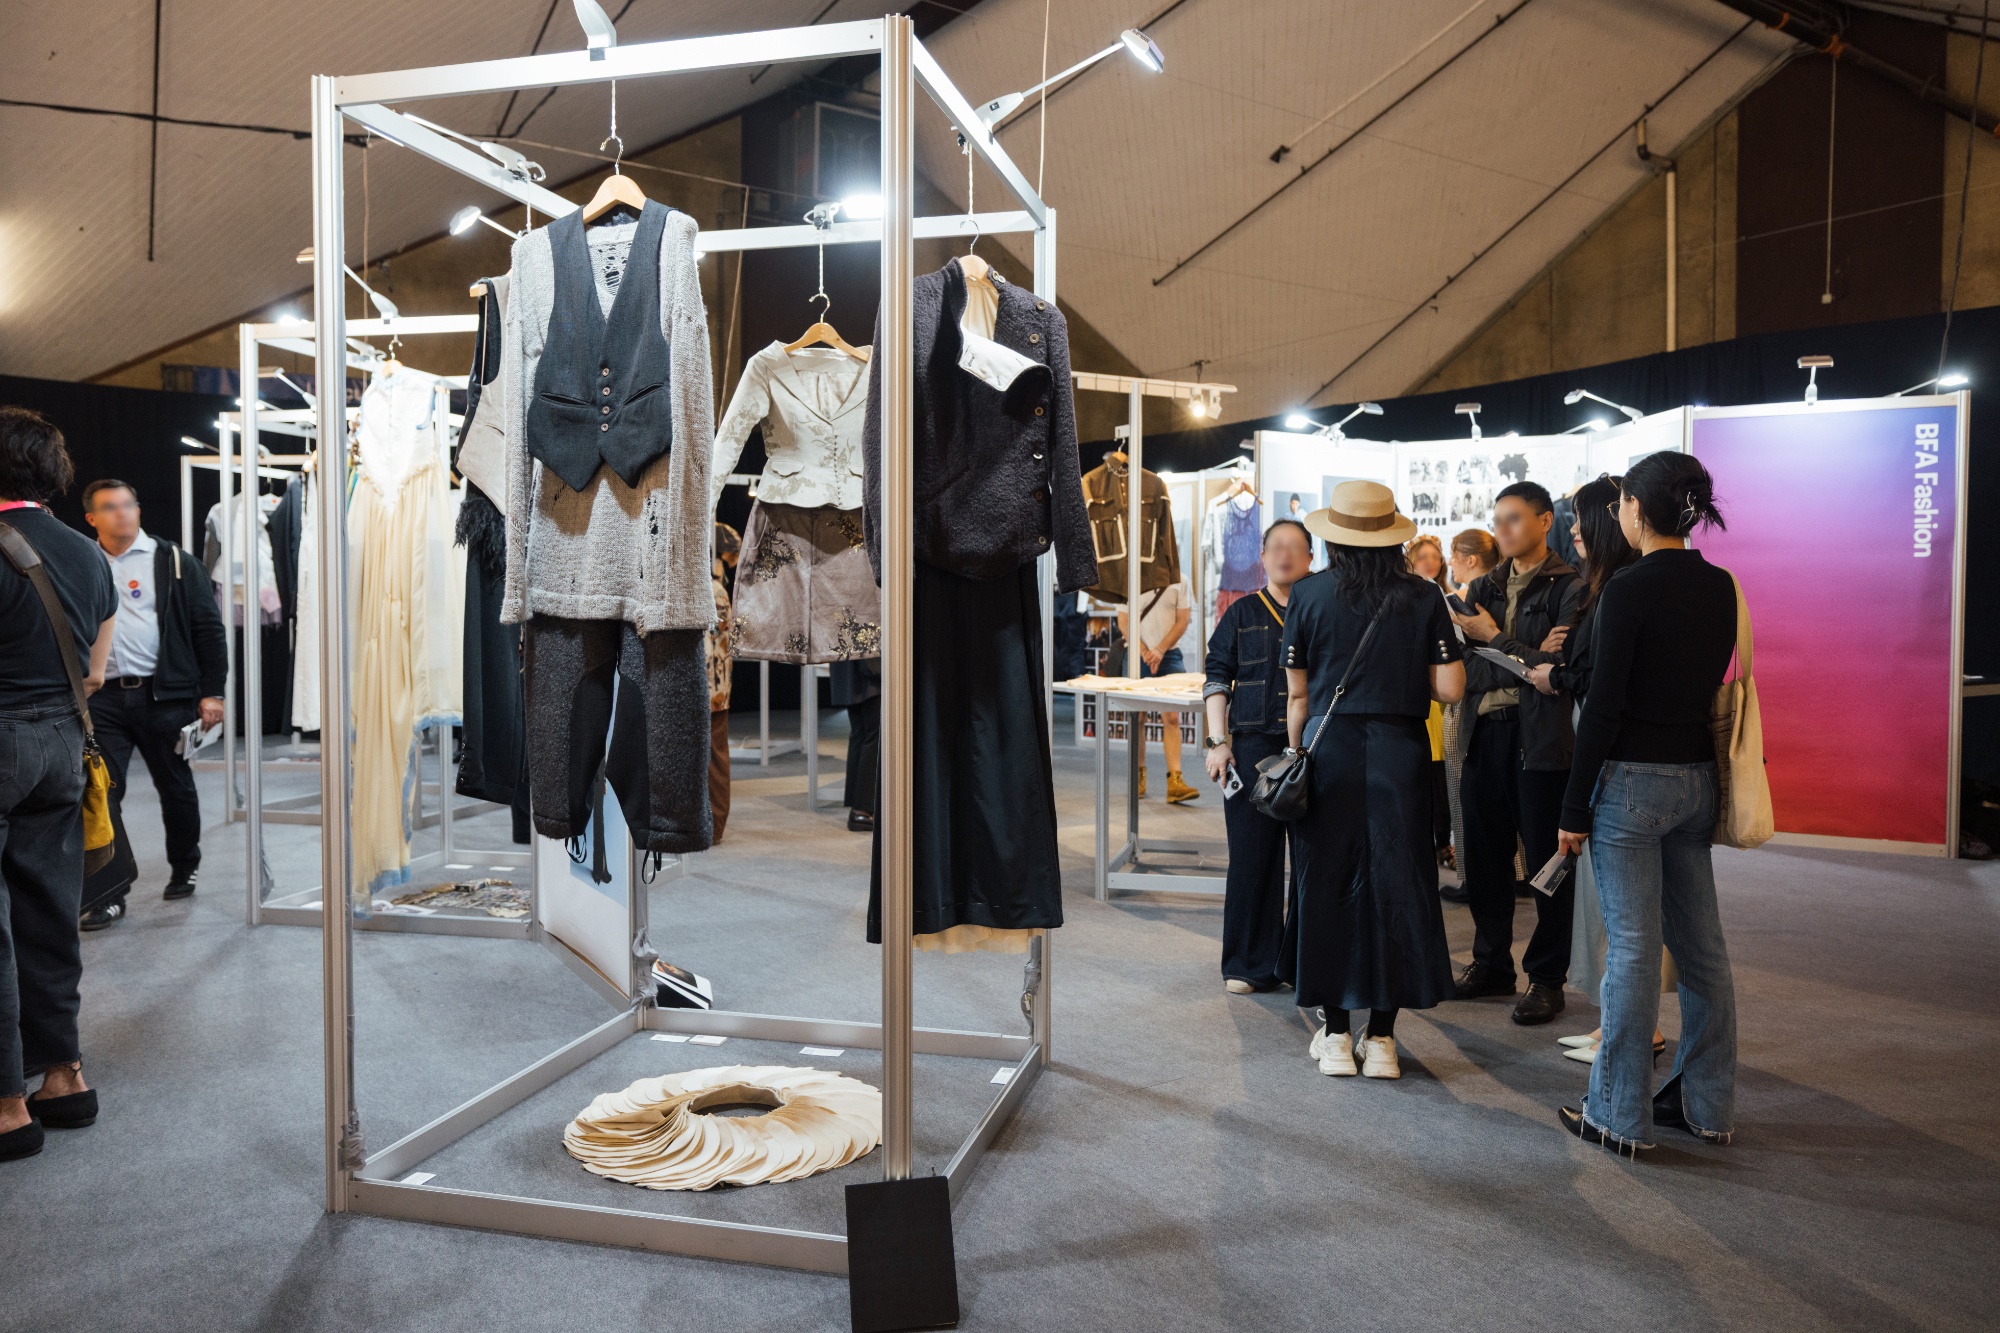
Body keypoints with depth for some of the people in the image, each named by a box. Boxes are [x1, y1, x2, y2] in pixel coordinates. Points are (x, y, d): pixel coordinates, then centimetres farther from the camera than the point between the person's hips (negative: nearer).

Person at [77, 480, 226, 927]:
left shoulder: (175, 563, 1)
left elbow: (208, 629, 0)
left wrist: (210, 692, -6)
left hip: (163, 694, -1)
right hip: (102, 698, 2)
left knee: (176, 787, 11)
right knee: (101, 794, -1)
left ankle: (184, 870, 30)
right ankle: (109, 894, 6)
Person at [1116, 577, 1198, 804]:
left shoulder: (1179, 582, 4)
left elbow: (1183, 621, 2)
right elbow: (1123, 622, 0)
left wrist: (1160, 650, -9)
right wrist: (1144, 652, -10)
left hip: (1169, 655, 0)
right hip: (1137, 656, 0)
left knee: (1172, 717, -9)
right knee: (1137, 718, 5)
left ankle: (1174, 781, -13)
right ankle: (1139, 775, 18)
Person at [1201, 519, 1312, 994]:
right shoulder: (1241, 613, 11)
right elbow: (1217, 678, 9)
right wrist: (1218, 741, 0)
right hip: (1254, 745, 0)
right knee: (1252, 854, 1)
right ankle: (1250, 965, 11)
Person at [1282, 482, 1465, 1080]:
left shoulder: (1309, 594, -1)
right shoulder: (1422, 598, 0)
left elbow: (1297, 694, 0)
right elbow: (1449, 688, -3)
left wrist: (1295, 760, 11)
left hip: (1329, 747, 0)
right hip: (1399, 751, 0)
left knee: (1328, 882, 9)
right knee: (1396, 884, 8)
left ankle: (1335, 1035, 14)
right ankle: (1381, 1037, 13)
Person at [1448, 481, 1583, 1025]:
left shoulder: (1570, 588, -4)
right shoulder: (1484, 587, 13)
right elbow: (1468, 670, 3)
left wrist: (1496, 640, -9)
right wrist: (1527, 658, -12)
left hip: (1542, 740, -5)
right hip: (1486, 735, 6)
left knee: (1547, 861, 4)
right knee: (1484, 857, 12)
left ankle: (1546, 978, 16)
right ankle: (1491, 963, 27)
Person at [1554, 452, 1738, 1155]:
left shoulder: (1630, 588, -15)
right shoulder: (1720, 587, 7)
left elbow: (1603, 706, -16)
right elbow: (1711, 683, 13)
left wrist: (1574, 807, -11)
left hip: (1632, 780, -7)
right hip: (1697, 776, 7)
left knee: (1632, 947, -1)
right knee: (1701, 944, 14)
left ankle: (1620, 1115, 9)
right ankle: (1707, 1103, 26)